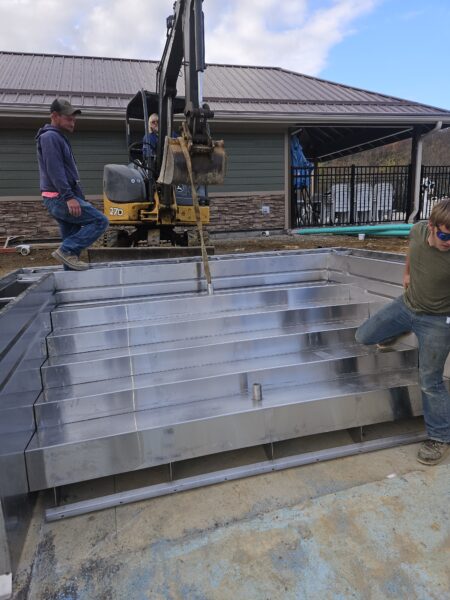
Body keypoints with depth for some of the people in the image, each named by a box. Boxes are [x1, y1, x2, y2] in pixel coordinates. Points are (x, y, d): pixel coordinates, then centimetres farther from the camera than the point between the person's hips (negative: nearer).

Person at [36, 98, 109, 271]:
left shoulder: (58, 137, 24)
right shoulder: (51, 137, -9)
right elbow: (55, 170, -20)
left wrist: (75, 197, 22)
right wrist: (69, 197, -27)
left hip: (60, 199, 10)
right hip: (60, 199, -10)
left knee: (72, 239, 10)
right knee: (100, 221, -14)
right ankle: (66, 250, -16)